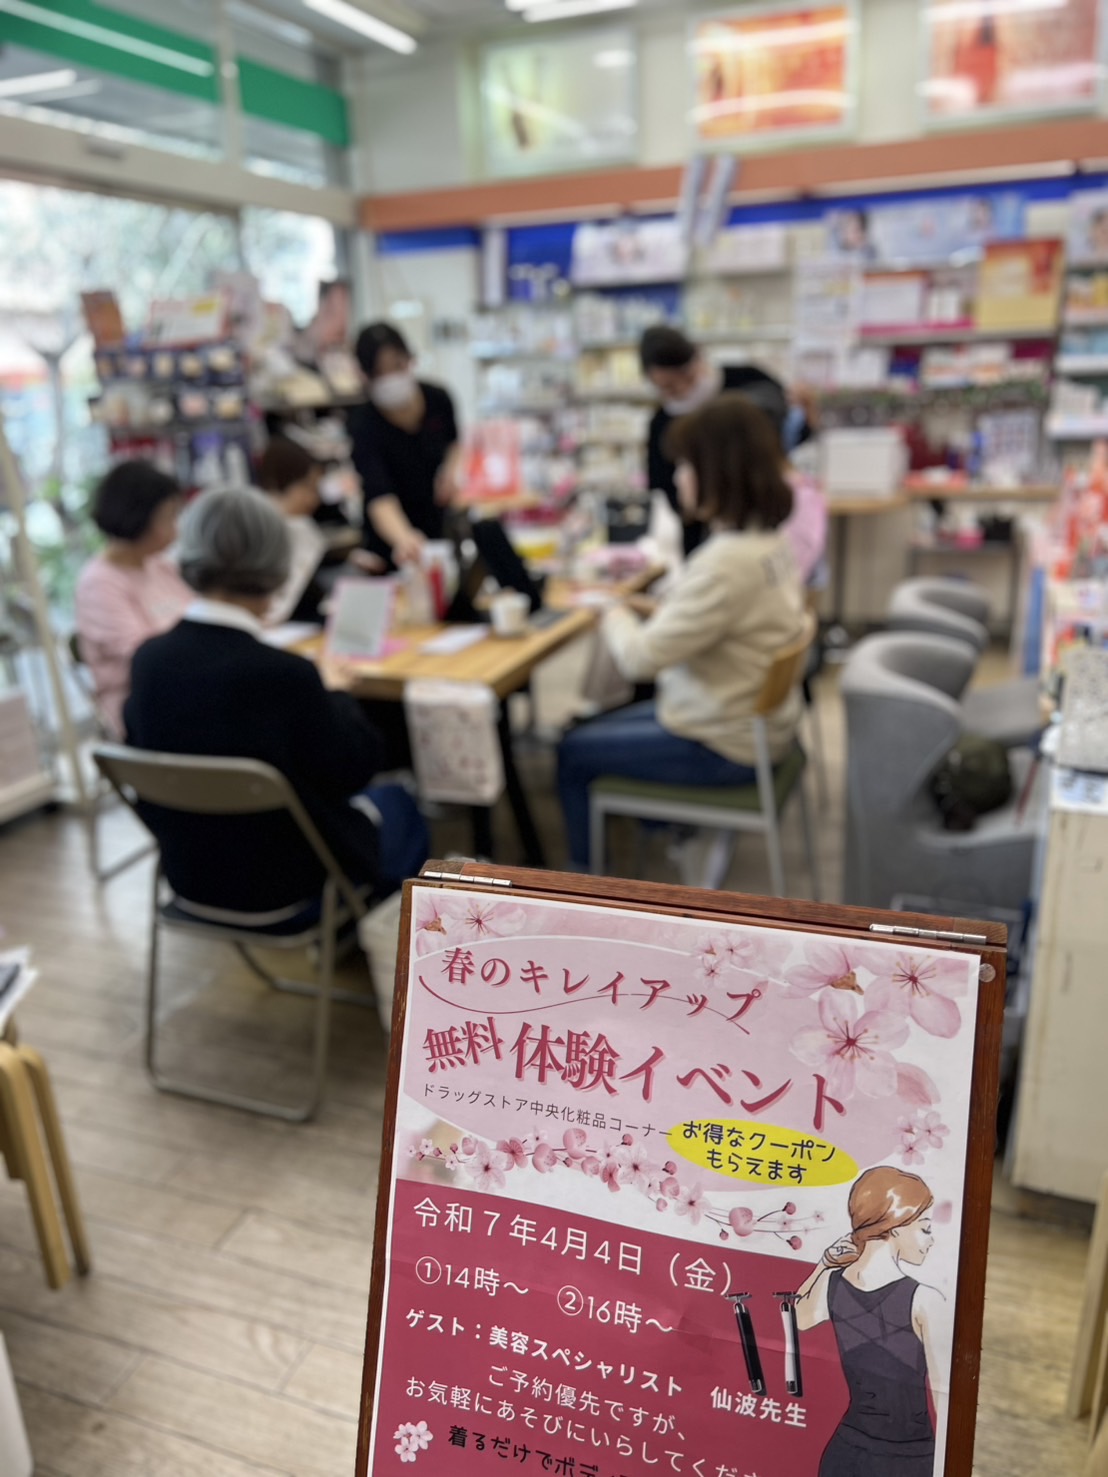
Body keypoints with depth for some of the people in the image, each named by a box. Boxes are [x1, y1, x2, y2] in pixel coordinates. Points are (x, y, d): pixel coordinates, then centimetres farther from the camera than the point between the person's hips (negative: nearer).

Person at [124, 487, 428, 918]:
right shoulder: (286, 674, -29)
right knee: (394, 803, 22)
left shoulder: (149, 659, -12)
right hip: (281, 888, -6)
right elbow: (352, 768, -15)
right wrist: (338, 700, 3)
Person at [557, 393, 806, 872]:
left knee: (574, 754, 5)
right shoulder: (768, 539, -2)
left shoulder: (728, 562, -31)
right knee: (596, 726, 24)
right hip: (750, 717, 9)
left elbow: (640, 657, -24)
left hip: (721, 745, -9)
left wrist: (616, 618, -5)